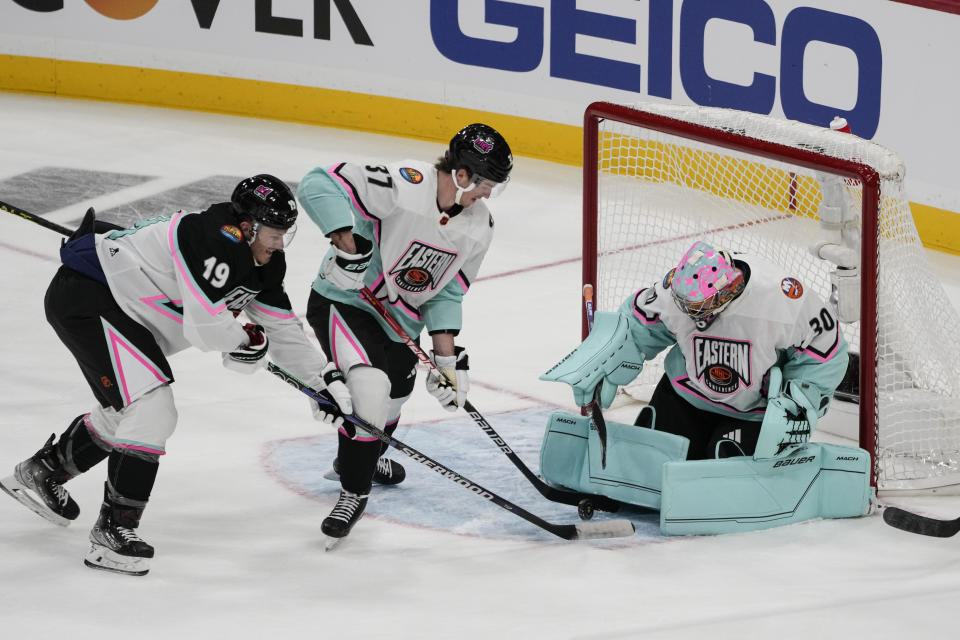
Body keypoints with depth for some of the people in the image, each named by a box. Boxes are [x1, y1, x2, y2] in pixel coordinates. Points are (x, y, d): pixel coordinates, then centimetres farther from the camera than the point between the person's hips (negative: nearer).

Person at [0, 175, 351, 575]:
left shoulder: (262, 262, 5)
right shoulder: (215, 241, -26)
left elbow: (283, 329, 11)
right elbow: (206, 327, -30)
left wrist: (328, 379, 3)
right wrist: (248, 340, -10)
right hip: (84, 297, -11)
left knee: (123, 416, 25)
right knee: (151, 411, -18)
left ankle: (40, 473, 44)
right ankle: (113, 533, -14)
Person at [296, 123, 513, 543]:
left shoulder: (478, 228, -5)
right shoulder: (404, 185, -29)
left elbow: (445, 294, 3)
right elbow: (319, 185, -32)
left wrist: (447, 358, -6)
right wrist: (347, 241, -41)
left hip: (400, 319, 8)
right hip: (344, 301, -8)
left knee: (394, 395, 24)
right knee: (371, 386, -27)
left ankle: (361, 458, 57)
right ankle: (354, 491, -9)